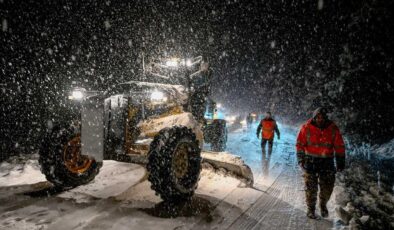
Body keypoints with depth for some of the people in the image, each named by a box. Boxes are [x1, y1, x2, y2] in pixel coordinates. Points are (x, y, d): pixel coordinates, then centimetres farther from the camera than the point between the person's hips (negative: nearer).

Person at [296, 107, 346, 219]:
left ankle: (323, 204, 33)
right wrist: (300, 159, -7)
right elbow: (300, 144, -1)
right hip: (310, 160, -1)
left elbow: (339, 146, 4)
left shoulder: (333, 129, -2)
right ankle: (311, 209, 18)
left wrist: (340, 162, 3)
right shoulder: (306, 128, -6)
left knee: (327, 186, 5)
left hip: (327, 161, 2)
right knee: (311, 187, 2)